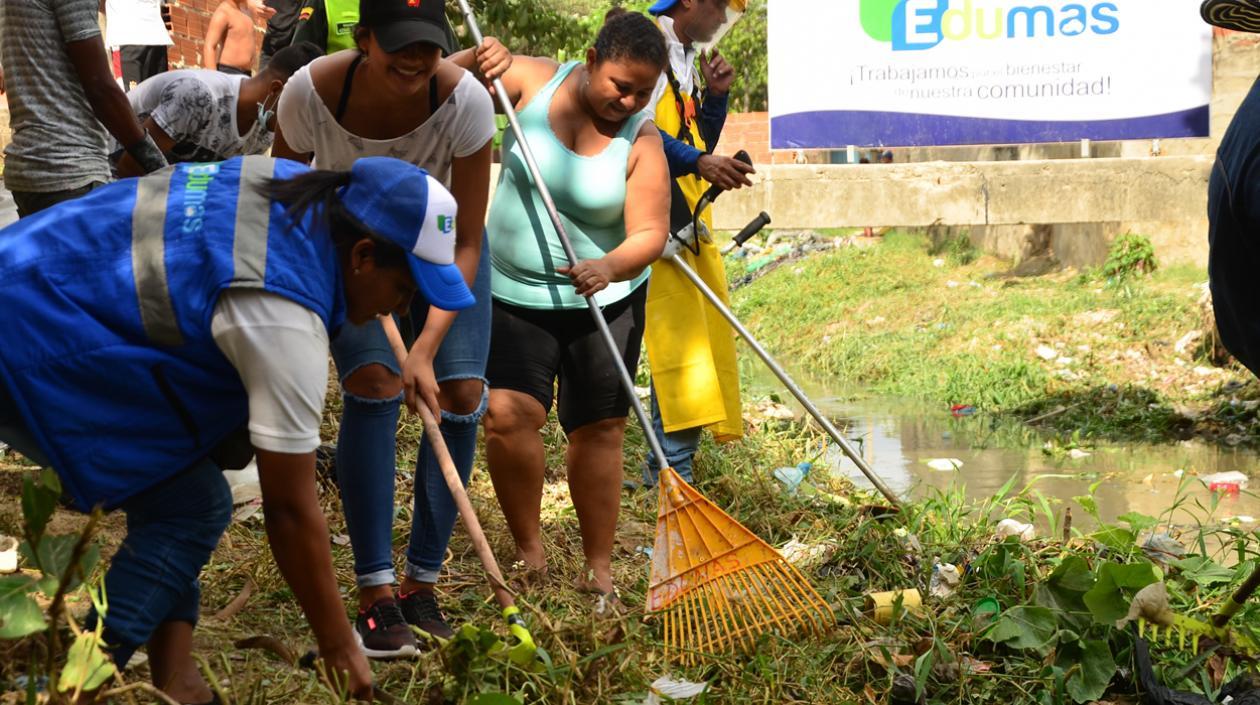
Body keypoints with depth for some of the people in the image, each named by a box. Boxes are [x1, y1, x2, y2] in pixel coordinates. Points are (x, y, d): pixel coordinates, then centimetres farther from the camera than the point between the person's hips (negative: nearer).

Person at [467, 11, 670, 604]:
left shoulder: (641, 141, -12)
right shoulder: (534, 80, -7)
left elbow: (650, 234, -17)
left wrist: (610, 266, -37)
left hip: (604, 302, 0)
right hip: (512, 293, 1)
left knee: (599, 428, 0)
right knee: (507, 415, -14)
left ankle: (599, 570, 12)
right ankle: (529, 553, 4)